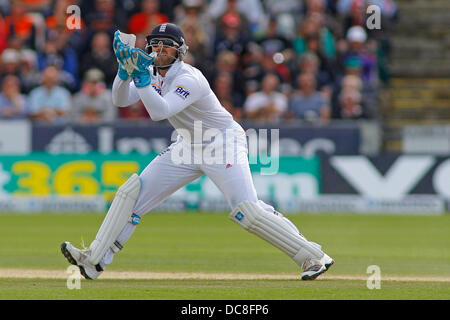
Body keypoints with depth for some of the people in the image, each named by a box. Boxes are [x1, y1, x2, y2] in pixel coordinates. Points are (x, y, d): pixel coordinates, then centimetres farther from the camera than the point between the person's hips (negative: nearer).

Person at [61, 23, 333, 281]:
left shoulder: (188, 79, -24)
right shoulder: (155, 74, 2)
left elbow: (159, 111, -37)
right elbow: (121, 100, -5)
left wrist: (141, 77, -42)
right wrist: (126, 70, -21)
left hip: (224, 143, -8)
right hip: (189, 148, 8)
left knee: (247, 211, -23)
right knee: (132, 192, -1)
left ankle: (314, 257, -15)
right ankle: (94, 261, 2)